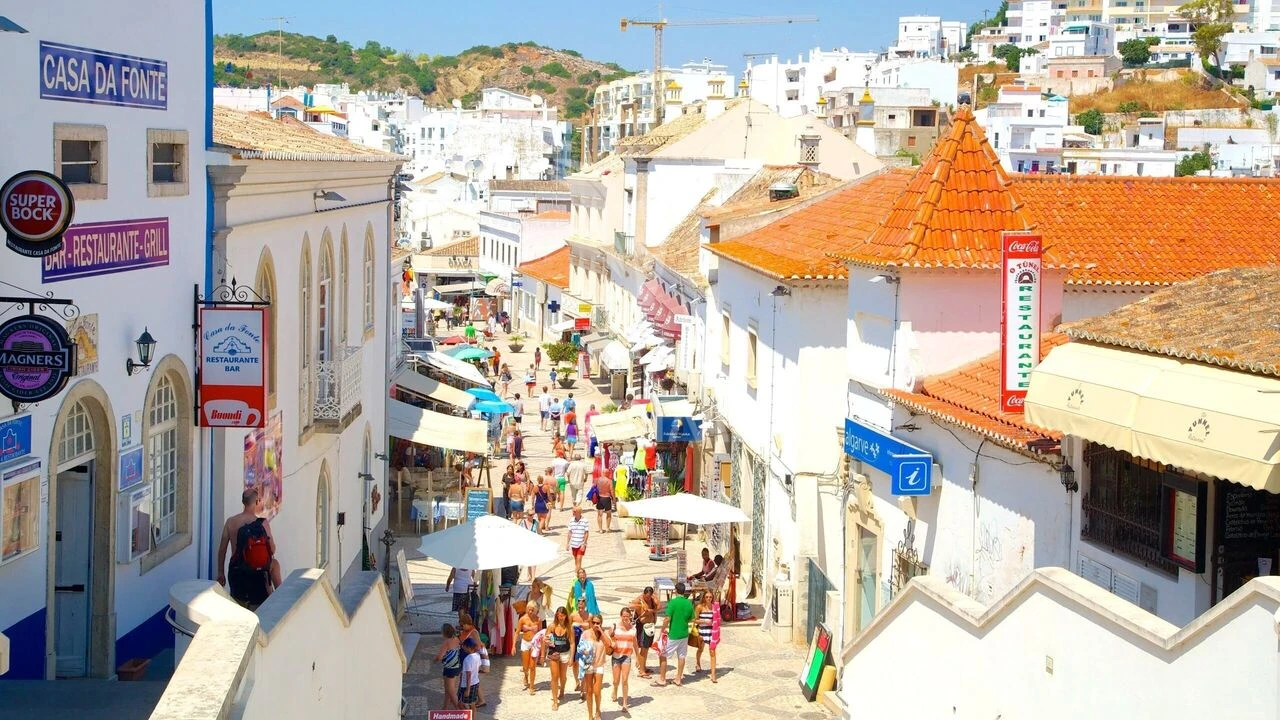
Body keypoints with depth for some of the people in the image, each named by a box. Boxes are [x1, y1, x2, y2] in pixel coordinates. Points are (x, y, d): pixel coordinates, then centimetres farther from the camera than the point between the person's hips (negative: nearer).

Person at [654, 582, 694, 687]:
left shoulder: (673, 602, -16)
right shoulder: (689, 603, 0)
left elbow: (667, 619, -20)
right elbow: (691, 619, 9)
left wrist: (663, 630, -8)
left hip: (673, 635, -5)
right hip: (684, 634, 6)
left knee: (663, 656, 6)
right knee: (681, 656, 13)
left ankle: (662, 680, 9)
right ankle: (679, 679, 19)